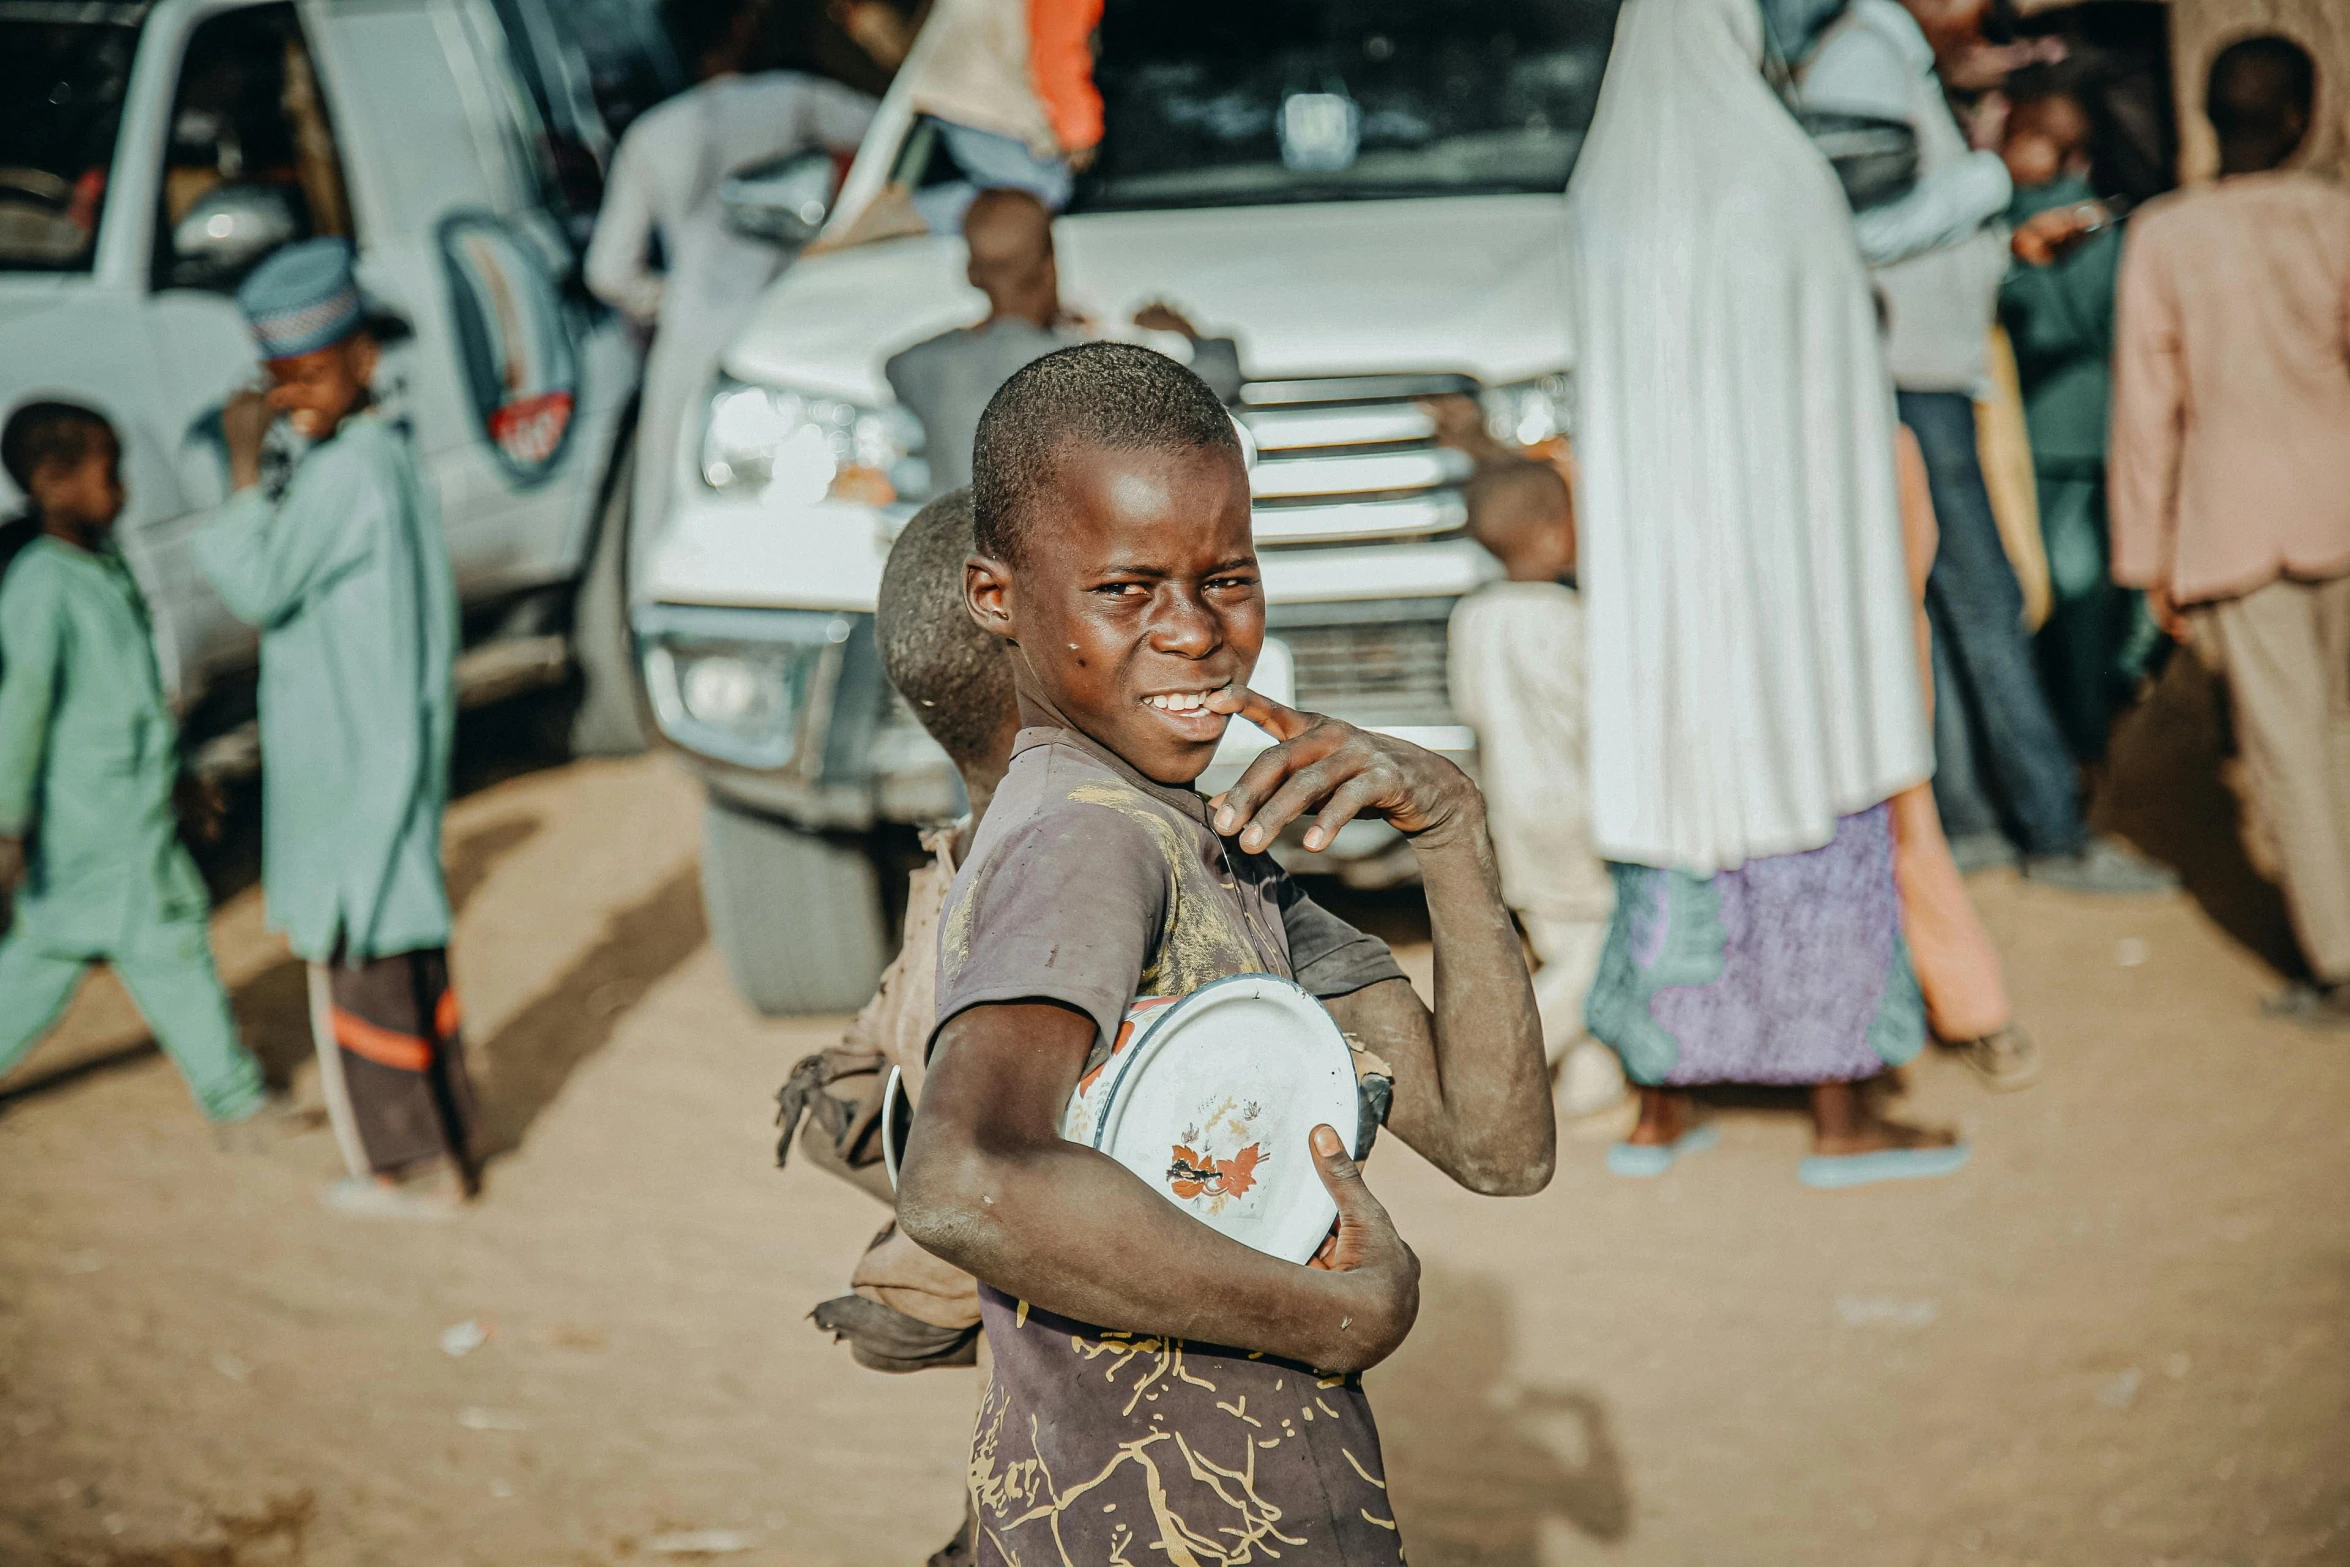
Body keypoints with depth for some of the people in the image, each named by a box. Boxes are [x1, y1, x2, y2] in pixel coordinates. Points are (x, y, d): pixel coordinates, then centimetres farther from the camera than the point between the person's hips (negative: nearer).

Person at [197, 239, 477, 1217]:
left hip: (354, 762, -10)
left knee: (359, 955, 0)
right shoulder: (384, 456, 10)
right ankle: (440, 1144, 26)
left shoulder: (351, 470, -21)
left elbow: (260, 589, -21)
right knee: (401, 942, 17)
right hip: (386, 745, 10)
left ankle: (412, 1165, 8)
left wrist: (244, 470, -18)